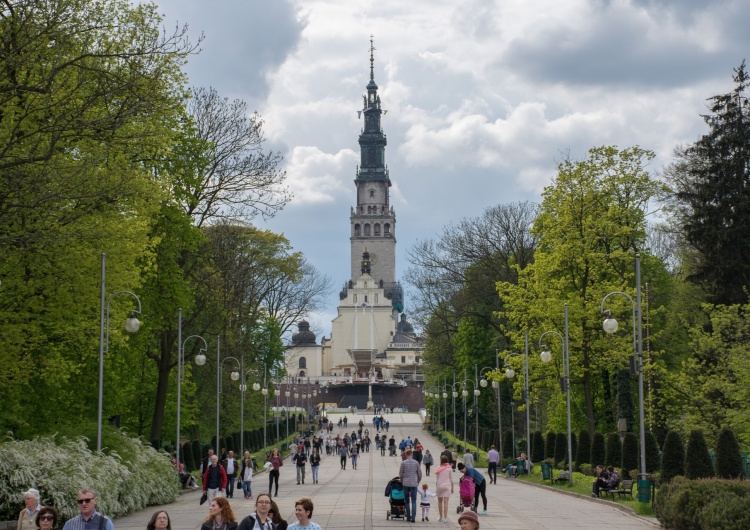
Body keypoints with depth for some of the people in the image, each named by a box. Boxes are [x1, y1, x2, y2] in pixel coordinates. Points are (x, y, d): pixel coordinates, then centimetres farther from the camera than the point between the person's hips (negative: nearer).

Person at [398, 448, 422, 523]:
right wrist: (418, 482, 18)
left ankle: (408, 517, 12)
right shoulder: (416, 463, 0)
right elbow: (420, 474, 5)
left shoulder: (403, 463, -4)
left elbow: (400, 474, 0)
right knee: (414, 501, -1)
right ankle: (413, 517, -12)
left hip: (406, 484, 0)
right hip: (414, 484, 0)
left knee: (407, 501, 11)